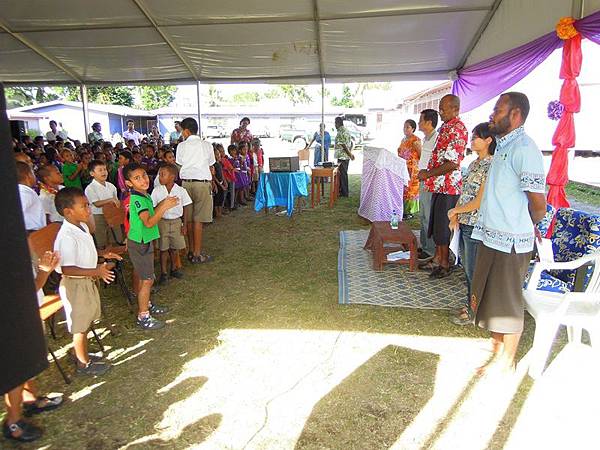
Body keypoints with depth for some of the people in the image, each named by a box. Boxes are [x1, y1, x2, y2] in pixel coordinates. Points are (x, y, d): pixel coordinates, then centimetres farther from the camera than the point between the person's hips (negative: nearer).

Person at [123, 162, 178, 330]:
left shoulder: (144, 196, 7)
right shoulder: (137, 199, -23)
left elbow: (151, 213, 17)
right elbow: (148, 222, -33)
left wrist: (163, 203, 4)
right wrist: (164, 207, -39)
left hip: (143, 242, 9)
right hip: (140, 244, -9)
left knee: (144, 277, 22)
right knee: (147, 279, -3)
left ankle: (146, 305, 38)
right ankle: (143, 317, 7)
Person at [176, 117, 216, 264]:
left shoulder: (181, 146, 4)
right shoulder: (207, 145, 3)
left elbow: (179, 166, 5)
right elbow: (211, 168, 6)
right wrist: (210, 182, 19)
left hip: (186, 183, 2)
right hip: (202, 183, -2)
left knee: (189, 218, 11)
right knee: (198, 219, -1)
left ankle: (191, 251, 20)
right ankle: (197, 254, 3)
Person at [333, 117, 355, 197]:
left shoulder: (340, 132, -17)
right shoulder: (346, 130, 15)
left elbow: (343, 145, -21)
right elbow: (351, 143, 18)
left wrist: (349, 154, -15)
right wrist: (350, 153, 19)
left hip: (342, 156, -10)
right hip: (346, 156, 10)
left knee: (342, 174, -4)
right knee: (344, 173, 16)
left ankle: (344, 192, 1)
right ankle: (344, 191, 23)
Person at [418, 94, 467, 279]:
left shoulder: (457, 129, -17)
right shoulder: (445, 127, 14)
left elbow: (452, 164, -24)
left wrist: (429, 174, -15)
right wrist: (428, 172, 12)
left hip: (448, 186, -10)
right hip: (439, 185, 10)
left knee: (443, 226, 0)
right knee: (436, 223, 17)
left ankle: (445, 264, 13)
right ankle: (437, 258, 30)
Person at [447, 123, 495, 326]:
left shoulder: (490, 167, -17)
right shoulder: (474, 164, 11)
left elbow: (479, 202, -19)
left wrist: (455, 210, -8)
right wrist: (456, 215, 4)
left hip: (476, 225, -9)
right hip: (465, 223, 9)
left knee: (473, 270, 4)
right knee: (467, 267, 18)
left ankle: (474, 311, 19)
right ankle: (470, 304, 33)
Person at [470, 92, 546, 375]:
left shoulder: (523, 149, -18)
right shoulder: (503, 146, 12)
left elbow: (538, 205, -18)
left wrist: (526, 228, -1)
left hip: (510, 242, -9)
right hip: (492, 236, 9)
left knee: (508, 303, 6)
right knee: (489, 296, 20)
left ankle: (507, 362, 25)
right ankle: (497, 346, 39)